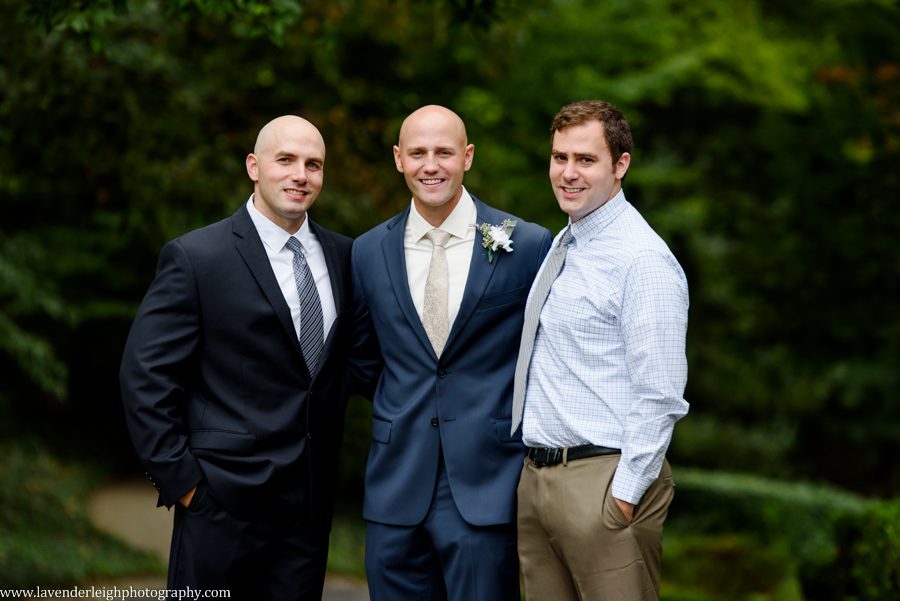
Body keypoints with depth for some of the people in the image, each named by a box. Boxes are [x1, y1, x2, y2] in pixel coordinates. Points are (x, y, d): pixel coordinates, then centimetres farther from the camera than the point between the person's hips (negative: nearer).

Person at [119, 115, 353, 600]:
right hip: (224, 500, -5)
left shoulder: (342, 255, 7)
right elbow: (145, 375, -9)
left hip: (311, 500, 5)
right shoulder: (196, 258, -8)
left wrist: (329, 461, 11)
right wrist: (179, 478, -11)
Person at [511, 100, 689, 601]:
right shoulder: (561, 247, 13)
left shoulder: (644, 260, -14)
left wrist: (626, 496, -17)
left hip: (602, 483, -8)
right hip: (535, 478, 8)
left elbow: (660, 398, -18)